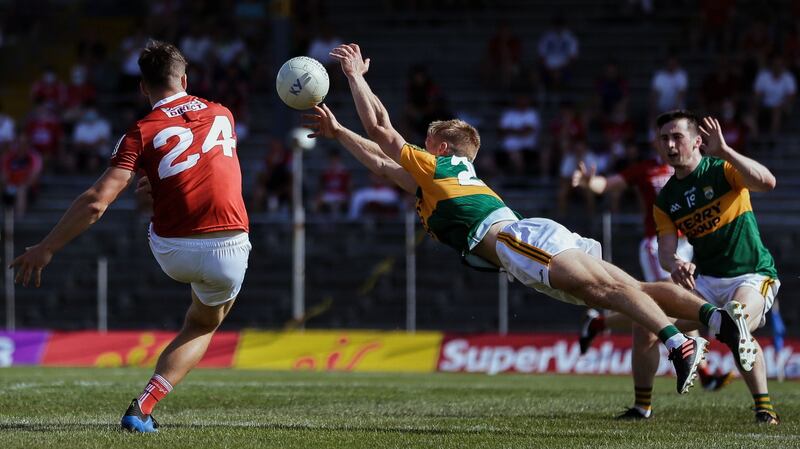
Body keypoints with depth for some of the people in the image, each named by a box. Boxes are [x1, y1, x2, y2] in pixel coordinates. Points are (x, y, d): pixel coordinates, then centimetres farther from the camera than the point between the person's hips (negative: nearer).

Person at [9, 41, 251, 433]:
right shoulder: (222, 115, 8)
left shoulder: (142, 133, -4)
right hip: (227, 253, 0)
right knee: (202, 326, 22)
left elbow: (96, 201, -13)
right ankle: (143, 408, 4)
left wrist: (46, 249, -7)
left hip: (173, 253, 0)